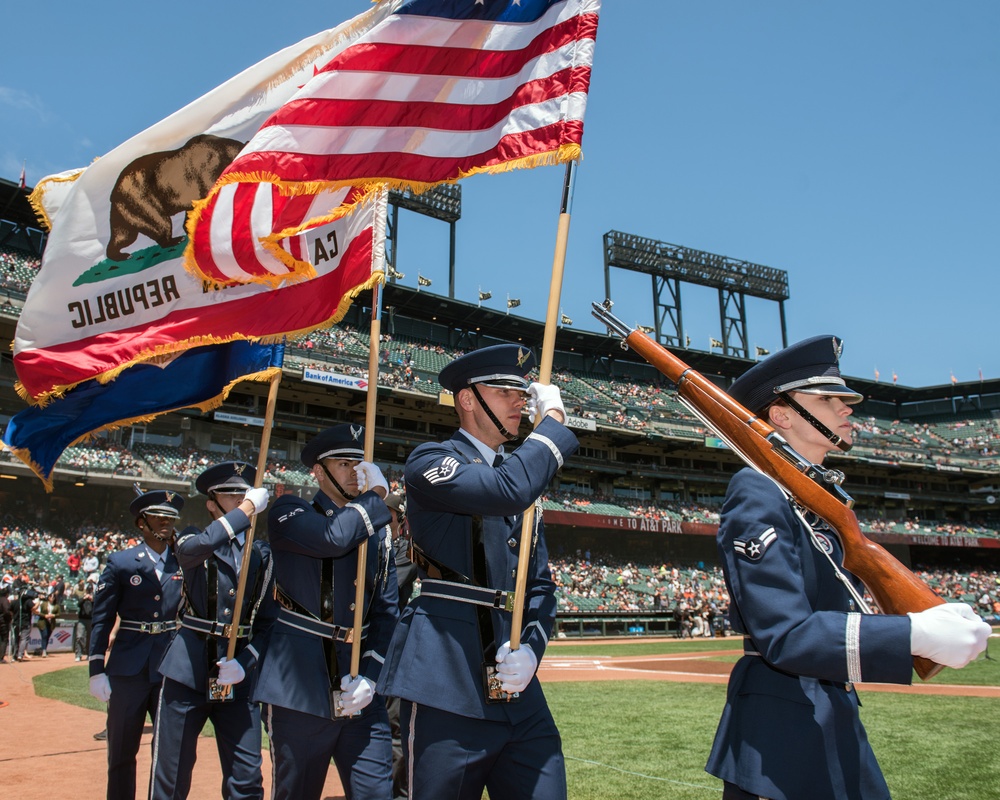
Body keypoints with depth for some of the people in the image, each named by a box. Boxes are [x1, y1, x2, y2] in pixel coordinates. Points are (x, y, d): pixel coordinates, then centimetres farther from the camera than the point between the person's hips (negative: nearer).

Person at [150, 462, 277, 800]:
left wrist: (244, 661, -8)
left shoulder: (261, 554, 10)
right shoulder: (194, 540, 3)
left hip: (240, 675, 3)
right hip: (189, 670, -2)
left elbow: (268, 620, 8)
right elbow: (191, 548, -24)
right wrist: (246, 510, -20)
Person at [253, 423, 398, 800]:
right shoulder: (289, 512, 0)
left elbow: (386, 611, 8)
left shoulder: (379, 532, 13)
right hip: (299, 687, -4)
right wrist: (376, 495, -8)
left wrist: (370, 675, -5)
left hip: (359, 691, 4)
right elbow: (335, 536, -23)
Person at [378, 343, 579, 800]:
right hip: (448, 686, -6)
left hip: (518, 691, 6)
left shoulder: (524, 484, 18)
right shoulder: (431, 462, -4)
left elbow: (540, 585, 17)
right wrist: (553, 417, -8)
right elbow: (512, 487, -23)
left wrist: (531, 647, -2)